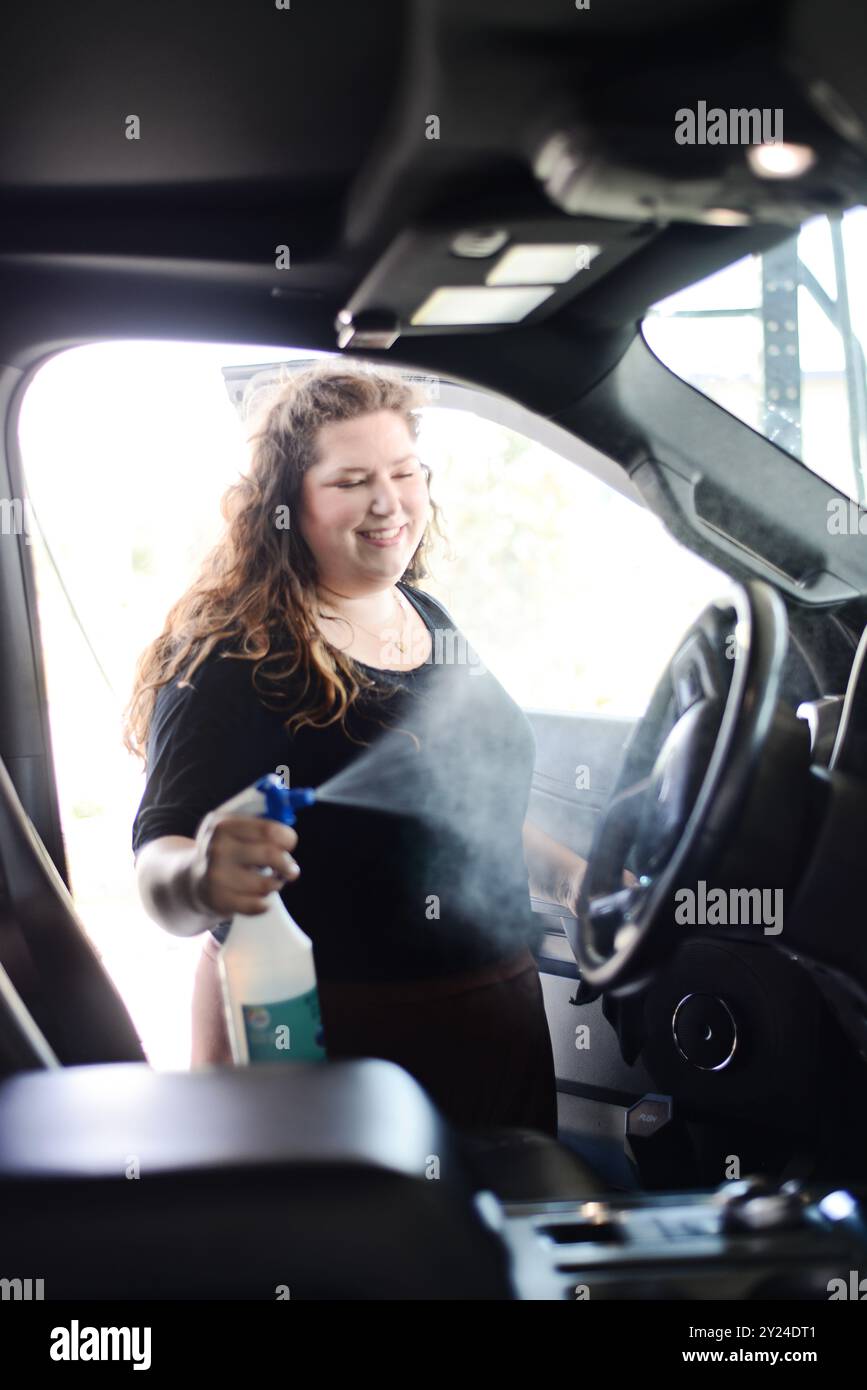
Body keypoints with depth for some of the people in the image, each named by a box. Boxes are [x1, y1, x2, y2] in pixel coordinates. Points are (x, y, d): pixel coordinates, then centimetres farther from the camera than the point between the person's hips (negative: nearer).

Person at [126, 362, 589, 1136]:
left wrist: (575, 879, 18)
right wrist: (201, 881, -42)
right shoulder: (232, 661, -13)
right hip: (323, 1044, -7)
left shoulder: (432, 622, 11)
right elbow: (158, 859, -21)